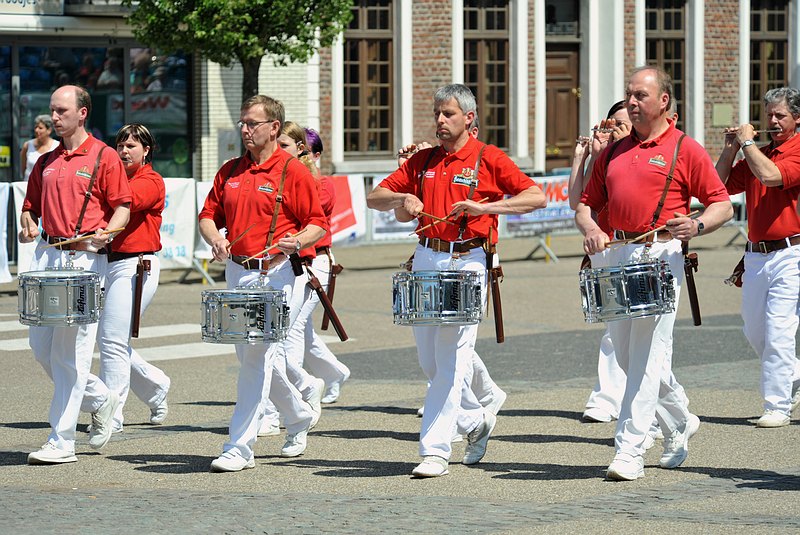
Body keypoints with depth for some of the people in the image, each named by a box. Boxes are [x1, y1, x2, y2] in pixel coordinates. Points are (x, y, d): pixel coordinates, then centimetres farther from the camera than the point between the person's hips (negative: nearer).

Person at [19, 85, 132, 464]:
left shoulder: (104, 158, -1)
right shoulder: (46, 163, 16)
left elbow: (123, 207, -4)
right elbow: (32, 204, 23)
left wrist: (106, 233, -22)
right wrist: (28, 226, 1)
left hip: (84, 259, -7)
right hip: (46, 256, 7)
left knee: (70, 350, -8)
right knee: (41, 347, 6)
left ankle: (62, 441, -5)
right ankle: (100, 399, 27)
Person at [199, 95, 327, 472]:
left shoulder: (293, 171, -5)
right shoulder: (230, 172, 12)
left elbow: (318, 224, -4)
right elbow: (209, 215, 16)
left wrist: (296, 242, -23)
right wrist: (215, 239, -5)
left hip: (278, 274, -7)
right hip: (237, 272, 7)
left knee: (258, 353, -13)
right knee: (252, 354, 13)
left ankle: (240, 448, -13)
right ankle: (299, 416, 37)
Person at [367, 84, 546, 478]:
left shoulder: (488, 159, -2)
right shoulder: (422, 161, 12)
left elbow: (536, 197, -9)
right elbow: (374, 198, 12)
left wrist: (485, 206, -19)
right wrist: (402, 198, -9)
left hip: (467, 263, -6)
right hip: (426, 260, 6)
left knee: (451, 359, -10)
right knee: (429, 360, 11)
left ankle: (435, 451, -11)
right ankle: (476, 420, 34)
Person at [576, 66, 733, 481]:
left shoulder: (685, 150, 1)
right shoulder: (614, 152, 17)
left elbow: (722, 205, 0)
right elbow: (586, 204, 19)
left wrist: (698, 225, -19)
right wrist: (590, 229, -3)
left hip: (660, 255, -6)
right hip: (615, 256, 7)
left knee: (648, 355, -11)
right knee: (626, 354, 12)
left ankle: (630, 451, -13)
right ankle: (679, 424, 33)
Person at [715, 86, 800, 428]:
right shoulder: (757, 154, 16)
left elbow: (770, 175, -24)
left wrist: (747, 141, -10)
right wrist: (731, 147, 4)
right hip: (755, 255, 8)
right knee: (754, 330, 12)